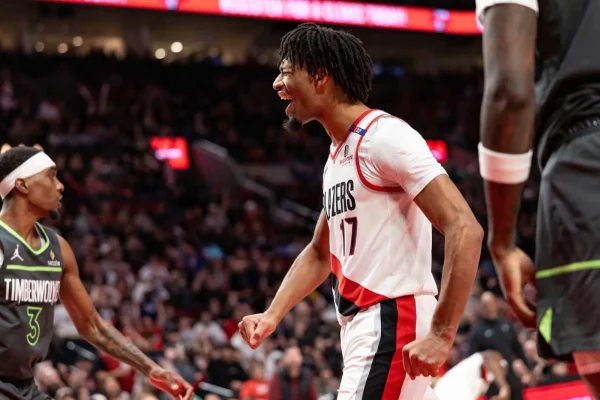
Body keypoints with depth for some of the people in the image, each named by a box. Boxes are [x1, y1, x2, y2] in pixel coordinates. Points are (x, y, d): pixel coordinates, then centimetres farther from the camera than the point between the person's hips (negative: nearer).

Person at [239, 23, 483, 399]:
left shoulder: (384, 136, -12)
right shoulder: (338, 156, 18)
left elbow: (465, 229, -20)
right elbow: (320, 253, 30)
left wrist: (442, 335, -25)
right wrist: (272, 316, 14)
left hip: (392, 325, -10)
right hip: (366, 327, 10)